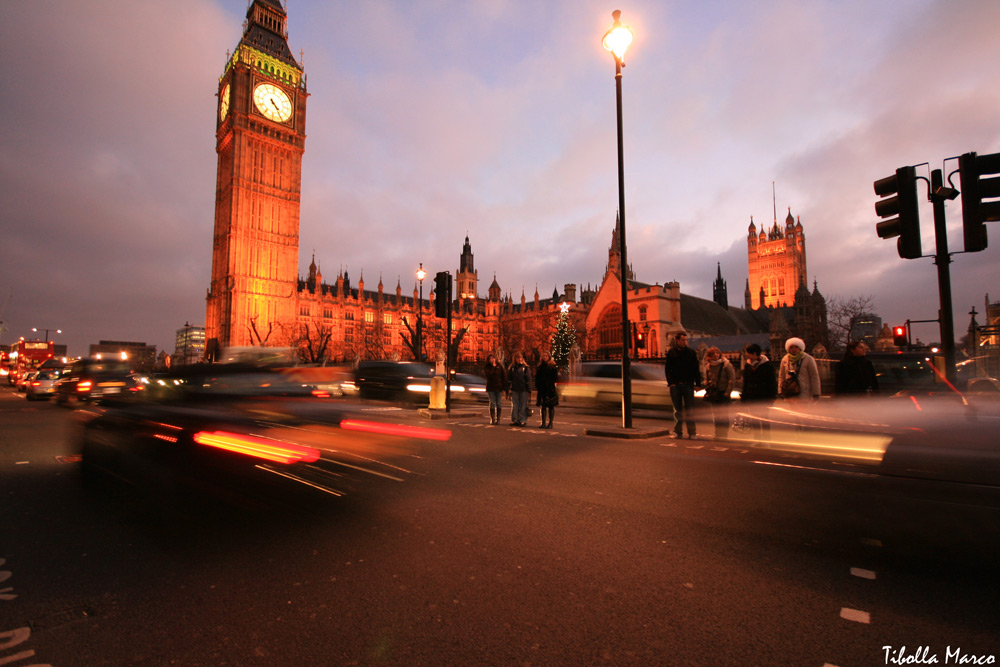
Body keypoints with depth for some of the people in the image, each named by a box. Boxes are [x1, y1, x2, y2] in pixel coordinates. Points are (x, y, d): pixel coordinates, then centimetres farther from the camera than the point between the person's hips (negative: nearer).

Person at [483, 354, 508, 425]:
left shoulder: (500, 367, 3)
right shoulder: (486, 367, 5)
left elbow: (504, 377, 0)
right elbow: (487, 375, -15)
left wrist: (504, 388, -7)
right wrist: (492, 367, -11)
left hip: (498, 387, 0)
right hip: (490, 388, 0)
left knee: (498, 403, 2)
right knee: (492, 403, 0)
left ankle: (498, 419, 8)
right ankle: (492, 419, 7)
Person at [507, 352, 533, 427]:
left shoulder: (526, 368, 1)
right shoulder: (512, 368, 9)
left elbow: (528, 380, 0)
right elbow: (509, 379, 10)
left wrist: (529, 390, -5)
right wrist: (508, 388, 2)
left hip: (523, 390, -3)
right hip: (514, 390, 3)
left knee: (523, 406, 1)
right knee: (514, 406, 6)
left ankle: (523, 420, 7)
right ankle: (514, 420, 13)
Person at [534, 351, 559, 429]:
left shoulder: (553, 366, -2)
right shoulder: (540, 367, 13)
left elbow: (556, 378, -5)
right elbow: (537, 378, 14)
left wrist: (549, 383, -13)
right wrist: (537, 387, 4)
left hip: (550, 389, -4)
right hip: (542, 389, 4)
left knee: (551, 406, 0)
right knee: (543, 406, 7)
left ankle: (550, 423, 5)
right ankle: (543, 422, 12)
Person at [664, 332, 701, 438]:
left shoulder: (691, 352, 5)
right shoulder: (671, 352, 5)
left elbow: (696, 369, 6)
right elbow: (667, 369, 5)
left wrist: (697, 383, -1)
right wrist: (670, 382, -5)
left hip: (688, 385, 0)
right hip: (675, 385, 0)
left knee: (689, 409, 2)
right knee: (677, 410, 7)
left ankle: (691, 432, 8)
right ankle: (678, 432, 13)